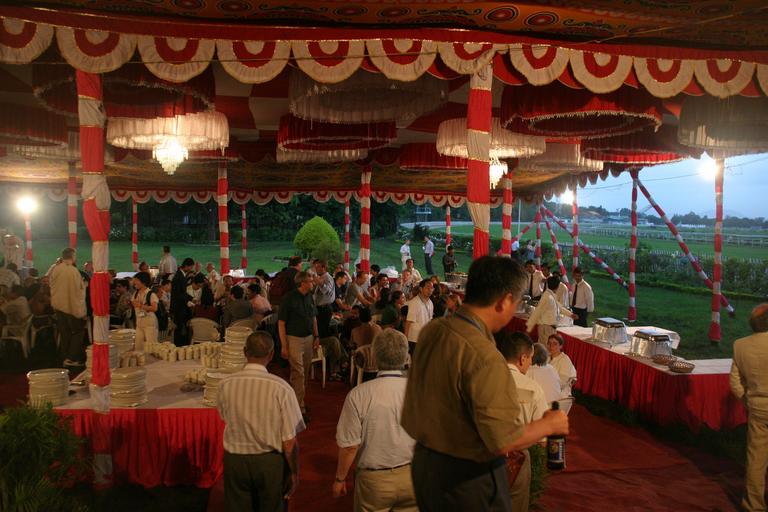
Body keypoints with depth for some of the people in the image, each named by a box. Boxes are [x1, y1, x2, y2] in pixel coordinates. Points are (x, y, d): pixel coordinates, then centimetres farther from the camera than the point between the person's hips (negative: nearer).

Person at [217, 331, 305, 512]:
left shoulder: (225, 385, -14)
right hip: (271, 463, -2)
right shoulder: (281, 388, -22)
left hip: (235, 459, 2)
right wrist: (294, 473, -2)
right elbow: (289, 442, -17)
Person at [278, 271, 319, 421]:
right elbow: (281, 322, -11)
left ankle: (297, 400, 26)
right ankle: (300, 408, 0)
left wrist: (316, 336, 12)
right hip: (294, 338, -7)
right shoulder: (289, 298, -13)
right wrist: (284, 345, -14)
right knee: (298, 373, -6)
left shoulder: (309, 296, 7)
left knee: (305, 372, 12)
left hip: (308, 338, 7)